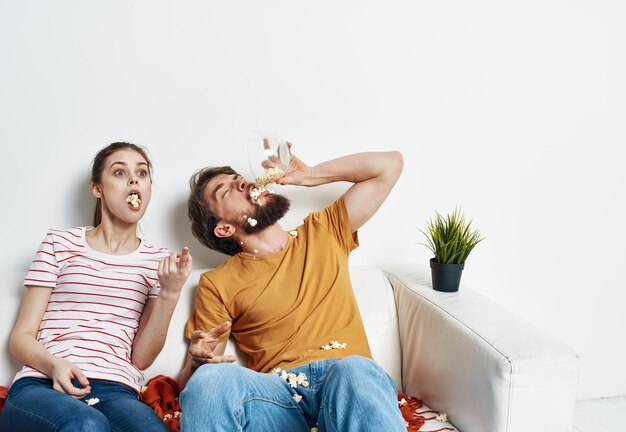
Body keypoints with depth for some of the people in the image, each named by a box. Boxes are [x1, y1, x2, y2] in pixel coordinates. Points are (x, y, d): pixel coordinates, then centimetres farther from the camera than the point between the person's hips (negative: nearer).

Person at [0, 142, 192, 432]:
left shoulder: (157, 261, 15)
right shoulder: (60, 243, 13)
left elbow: (141, 358, 7)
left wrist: (169, 294, -7)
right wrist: (55, 364, -14)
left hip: (116, 393, 1)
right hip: (43, 385, -1)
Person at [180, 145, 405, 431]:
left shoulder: (324, 234, 22)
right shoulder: (217, 285, 15)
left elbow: (390, 164, 25)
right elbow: (190, 384, 13)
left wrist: (308, 175, 23)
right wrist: (198, 360, -12)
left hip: (352, 378, 0)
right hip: (276, 393, 0)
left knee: (353, 372, -37)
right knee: (209, 379, -33)